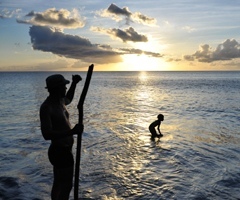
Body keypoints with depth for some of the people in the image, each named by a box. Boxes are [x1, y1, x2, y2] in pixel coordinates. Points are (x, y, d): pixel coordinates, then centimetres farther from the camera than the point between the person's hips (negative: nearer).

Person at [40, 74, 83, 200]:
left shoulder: (59, 101, 6)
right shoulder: (46, 107, -22)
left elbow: (68, 99, 32)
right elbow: (47, 134, -32)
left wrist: (74, 83, 19)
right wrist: (72, 132, -41)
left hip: (63, 150, 9)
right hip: (60, 151, -9)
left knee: (59, 184, 21)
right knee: (66, 185, 0)